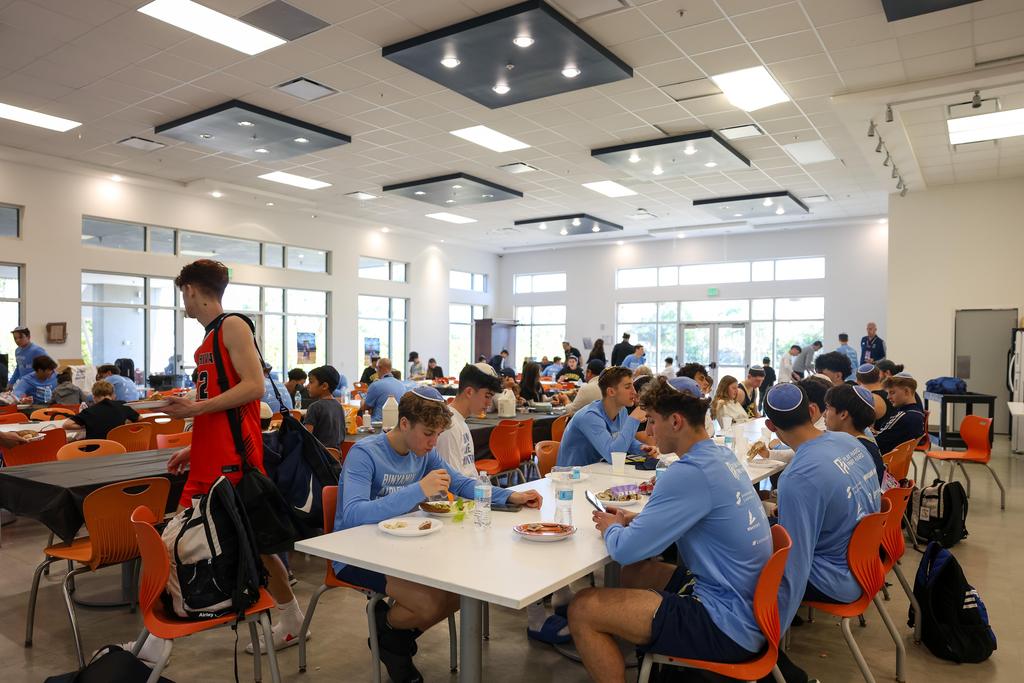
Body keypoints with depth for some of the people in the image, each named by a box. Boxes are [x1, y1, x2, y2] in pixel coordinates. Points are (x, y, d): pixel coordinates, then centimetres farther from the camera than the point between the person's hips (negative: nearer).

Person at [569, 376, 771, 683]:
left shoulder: (689, 472, -24)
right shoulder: (722, 455, 5)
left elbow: (625, 550, -22)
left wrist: (611, 528, 1)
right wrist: (635, 519, 10)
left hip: (730, 626, -10)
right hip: (748, 604, 10)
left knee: (582, 609, -11)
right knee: (635, 573, 24)